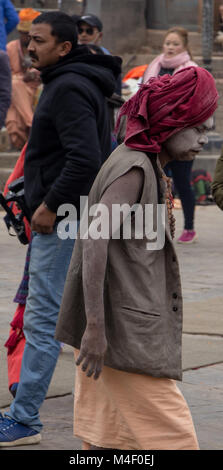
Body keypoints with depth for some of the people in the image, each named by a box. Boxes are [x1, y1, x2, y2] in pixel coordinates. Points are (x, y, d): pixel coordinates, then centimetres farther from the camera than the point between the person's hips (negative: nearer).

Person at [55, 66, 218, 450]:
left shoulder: (147, 166, 16)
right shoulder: (134, 168, -15)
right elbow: (95, 240, -24)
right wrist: (95, 328, -26)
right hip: (125, 332, -10)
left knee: (106, 437, 10)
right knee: (171, 437, -6)